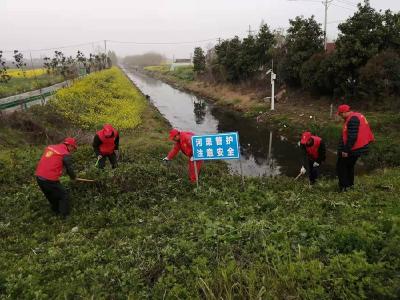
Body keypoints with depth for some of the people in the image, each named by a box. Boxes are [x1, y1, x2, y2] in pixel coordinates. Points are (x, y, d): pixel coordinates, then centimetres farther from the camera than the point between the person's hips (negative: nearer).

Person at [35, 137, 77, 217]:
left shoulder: (50, 147, 11)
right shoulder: (66, 154, -9)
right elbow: (69, 168, -2)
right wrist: (73, 177, 18)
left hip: (38, 177, 8)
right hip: (50, 180, -8)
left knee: (51, 196, 26)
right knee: (64, 196, 7)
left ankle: (56, 211, 42)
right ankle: (65, 216, 6)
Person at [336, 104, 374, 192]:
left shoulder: (352, 119, -22)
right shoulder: (358, 116, 12)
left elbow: (352, 137, -27)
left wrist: (346, 150, -24)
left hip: (352, 149, -10)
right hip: (358, 148, 10)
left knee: (341, 166, 0)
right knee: (350, 166, 23)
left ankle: (344, 186, 1)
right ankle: (350, 184, 33)